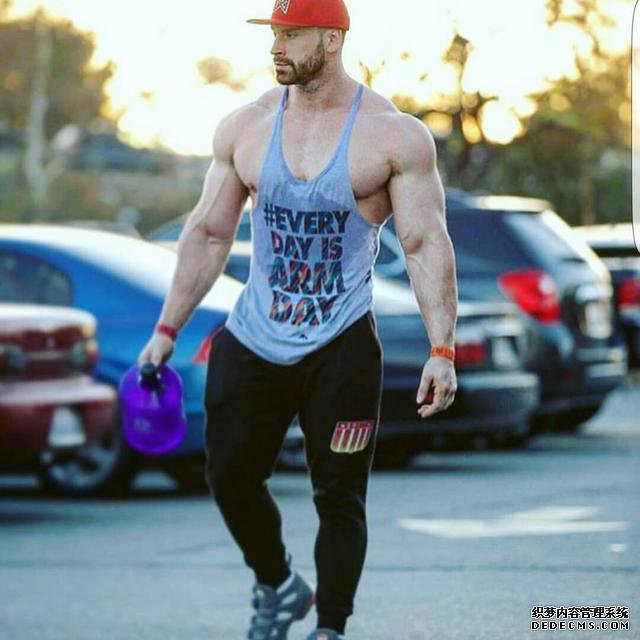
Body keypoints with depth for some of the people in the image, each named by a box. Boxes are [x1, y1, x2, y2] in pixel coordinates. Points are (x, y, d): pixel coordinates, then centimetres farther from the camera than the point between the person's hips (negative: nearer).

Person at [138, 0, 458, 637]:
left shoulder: (394, 136, -6)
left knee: (338, 495, -1)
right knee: (229, 475, 4)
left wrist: (442, 350, -14)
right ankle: (278, 587, 29)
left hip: (341, 345, -3)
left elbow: (426, 245, -7)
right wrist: (168, 328, 9)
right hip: (254, 340, 4)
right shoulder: (245, 127, 4)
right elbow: (208, 234, 12)